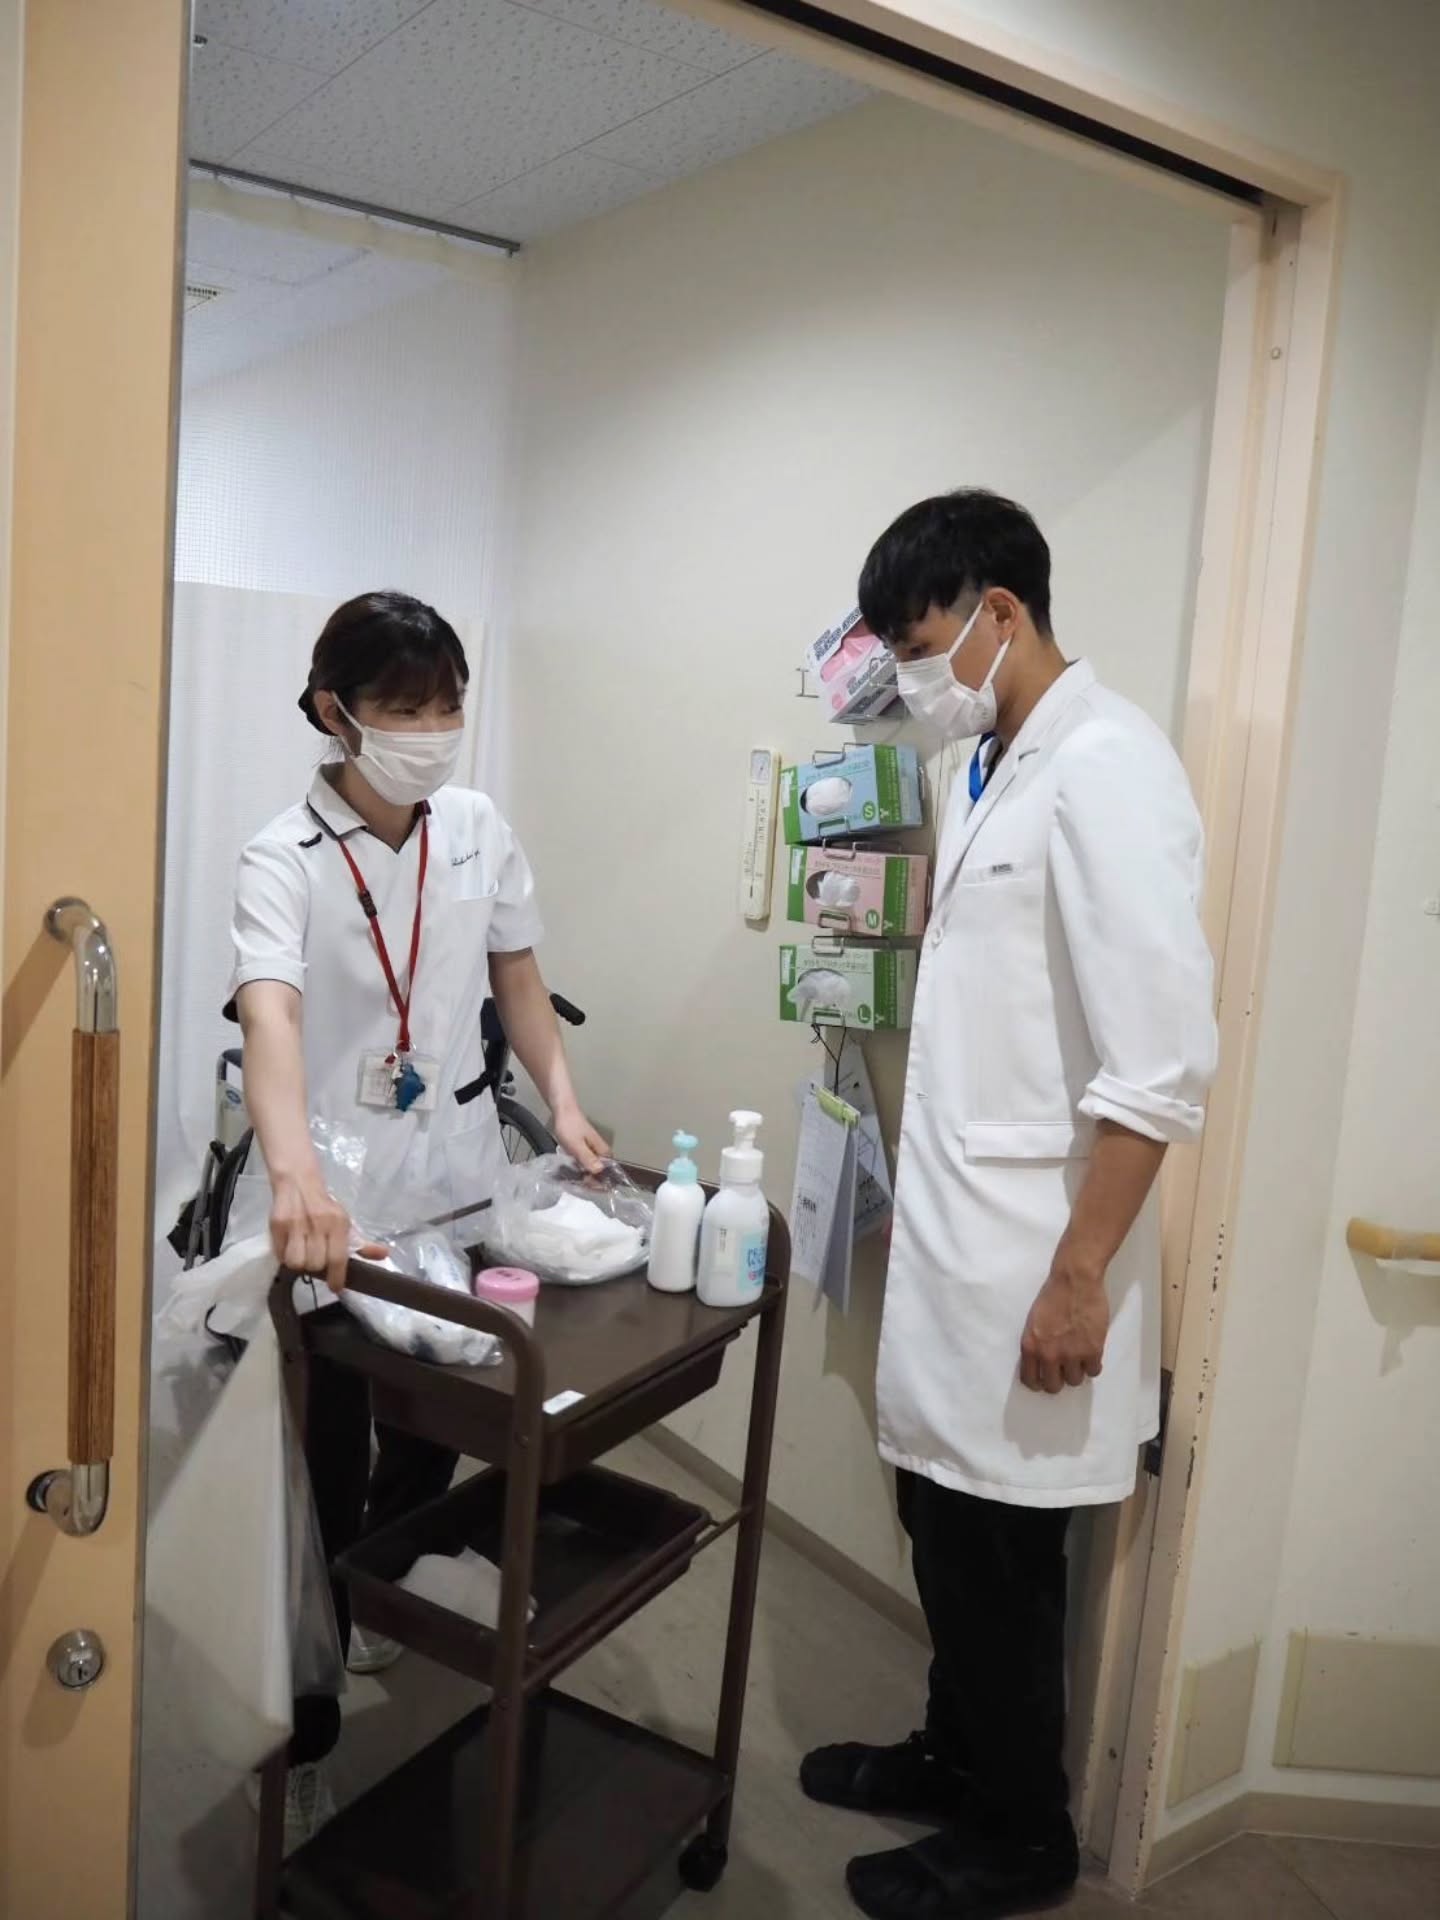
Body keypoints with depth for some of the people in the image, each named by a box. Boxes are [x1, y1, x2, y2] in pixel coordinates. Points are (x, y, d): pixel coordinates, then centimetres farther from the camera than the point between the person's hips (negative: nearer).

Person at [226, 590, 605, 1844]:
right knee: (325, 1475, 5)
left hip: (456, 1180, 5)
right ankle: (305, 1744, 26)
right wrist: (296, 1174, -50)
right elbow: (271, 1015, -33)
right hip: (328, 1204, -5)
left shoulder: (480, 830, -1)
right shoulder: (284, 860, -17)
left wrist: (563, 1102, -2)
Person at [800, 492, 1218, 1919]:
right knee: (945, 1522, 20)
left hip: (1029, 1256, -8)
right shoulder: (990, 769, 10)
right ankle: (957, 1756, 42)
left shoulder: (1107, 770, -18)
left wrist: (1080, 1277, -19)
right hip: (954, 1234, 8)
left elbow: (1162, 1065, -21)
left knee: (998, 1552, 9)